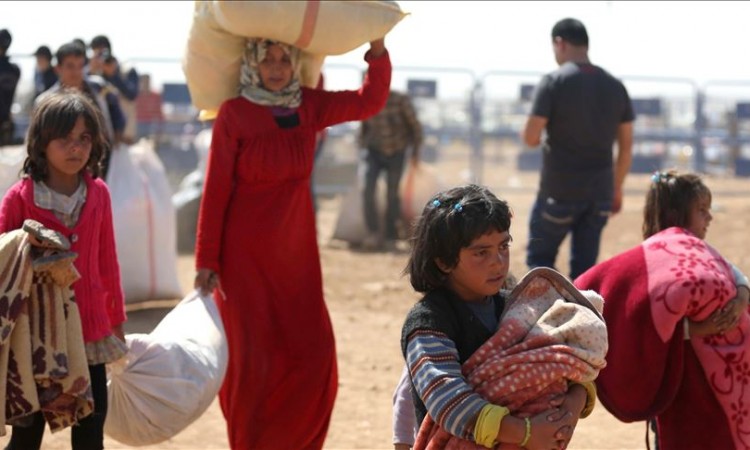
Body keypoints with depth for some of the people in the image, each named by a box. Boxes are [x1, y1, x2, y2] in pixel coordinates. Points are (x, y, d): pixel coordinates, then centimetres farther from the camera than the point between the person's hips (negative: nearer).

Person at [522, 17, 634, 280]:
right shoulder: (616, 87, 6)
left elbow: (531, 138, -12)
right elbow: (626, 147, 9)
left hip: (559, 191, -4)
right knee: (585, 266, 11)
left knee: (540, 259, 10)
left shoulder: (554, 83, -9)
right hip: (600, 192, 4)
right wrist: (617, 189, 19)